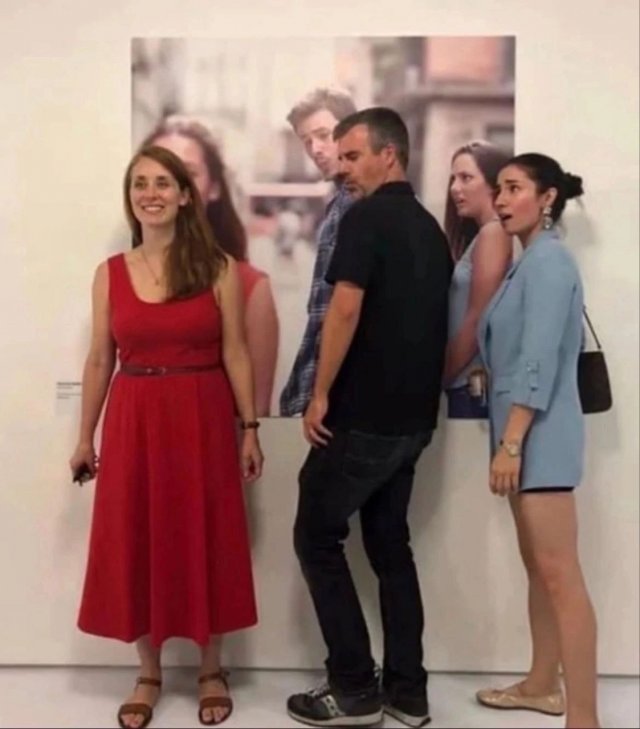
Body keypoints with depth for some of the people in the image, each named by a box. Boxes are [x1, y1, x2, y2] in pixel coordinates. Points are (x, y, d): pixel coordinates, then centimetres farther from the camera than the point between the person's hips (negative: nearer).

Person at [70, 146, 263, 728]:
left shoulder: (219, 268, -1)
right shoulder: (110, 273, 5)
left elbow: (235, 353, -1)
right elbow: (100, 361, 7)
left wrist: (249, 428, -4)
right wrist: (85, 437, 9)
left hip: (203, 419, -2)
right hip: (133, 422, 2)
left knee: (205, 544, 7)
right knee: (134, 547, 8)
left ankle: (211, 671, 26)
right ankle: (149, 674, 26)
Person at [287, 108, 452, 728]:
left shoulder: (366, 217, -11)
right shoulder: (431, 229, 14)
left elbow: (346, 309, -20)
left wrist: (320, 393, -13)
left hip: (362, 415, -8)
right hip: (413, 417, 8)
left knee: (317, 538, 4)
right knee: (390, 544, 15)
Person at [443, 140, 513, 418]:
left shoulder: (494, 232, -10)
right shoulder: (477, 236, 17)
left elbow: (477, 320, -15)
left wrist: (441, 377, -7)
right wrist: (445, 376, 10)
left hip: (476, 383, -8)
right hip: (466, 383, 8)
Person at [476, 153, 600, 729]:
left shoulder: (549, 259, -11)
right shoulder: (530, 262, 18)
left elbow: (540, 359, -20)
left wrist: (511, 443, -22)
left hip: (539, 434, -10)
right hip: (527, 432, 10)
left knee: (560, 574, -9)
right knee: (537, 567, 17)